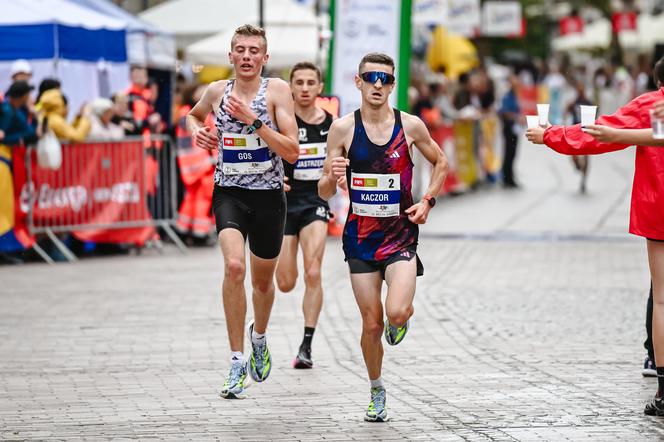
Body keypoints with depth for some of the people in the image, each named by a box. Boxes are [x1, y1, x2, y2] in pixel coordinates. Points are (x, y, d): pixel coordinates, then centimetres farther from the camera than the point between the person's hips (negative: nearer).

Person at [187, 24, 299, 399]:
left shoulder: (277, 90, -7)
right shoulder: (217, 91, 1)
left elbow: (292, 152, -13)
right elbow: (194, 114, 26)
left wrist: (255, 121, -21)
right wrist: (196, 131, 4)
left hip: (269, 195, 0)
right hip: (229, 192, 0)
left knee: (263, 280, 16)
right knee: (234, 266, -24)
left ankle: (259, 336, 49)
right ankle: (237, 362, -18)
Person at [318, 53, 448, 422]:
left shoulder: (410, 125, -4)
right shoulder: (343, 129, -4)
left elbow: (441, 163, 14)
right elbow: (324, 193, -2)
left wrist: (428, 201, 1)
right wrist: (332, 177, -24)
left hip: (401, 235, -1)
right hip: (360, 238, 1)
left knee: (397, 313, -21)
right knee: (372, 324, 3)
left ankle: (401, 320, 17)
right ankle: (377, 392, 25)